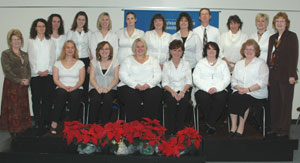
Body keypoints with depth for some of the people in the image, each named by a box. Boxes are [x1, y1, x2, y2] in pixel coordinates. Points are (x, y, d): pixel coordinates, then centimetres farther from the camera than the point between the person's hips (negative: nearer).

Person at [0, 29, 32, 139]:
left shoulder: (25, 55, 17)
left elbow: (28, 69, 12)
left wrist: (27, 80, -8)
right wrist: (19, 81, -15)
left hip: (23, 86, 6)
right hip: (11, 85, -5)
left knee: (23, 108, 6)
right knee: (13, 109, -4)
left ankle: (22, 131, 14)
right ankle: (14, 133, 2)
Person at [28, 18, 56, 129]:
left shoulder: (50, 42, 13)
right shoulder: (31, 41, 11)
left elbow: (52, 57, 6)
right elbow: (31, 58, 4)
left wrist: (48, 70, -7)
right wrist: (37, 71, -7)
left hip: (48, 74, 0)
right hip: (35, 74, 0)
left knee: (47, 98, -4)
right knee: (36, 98, -2)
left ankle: (46, 122, 0)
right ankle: (37, 122, 4)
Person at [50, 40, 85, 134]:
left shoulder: (80, 63, 14)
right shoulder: (58, 63, 16)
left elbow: (81, 80, 4)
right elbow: (55, 79, 4)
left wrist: (74, 87, -15)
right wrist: (65, 87, -13)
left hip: (76, 89, 0)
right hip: (61, 88, 1)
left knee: (74, 95, -36)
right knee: (61, 93, -35)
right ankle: (54, 123, -32)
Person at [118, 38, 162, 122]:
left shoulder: (153, 60, 20)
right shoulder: (128, 60, 16)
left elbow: (158, 76, 8)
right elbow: (122, 75, 2)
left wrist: (148, 84, -11)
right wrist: (135, 85, -12)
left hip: (150, 86, 1)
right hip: (130, 86, -1)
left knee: (152, 99, -31)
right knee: (132, 99, -32)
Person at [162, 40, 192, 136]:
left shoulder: (186, 64, 14)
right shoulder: (166, 65, 11)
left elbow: (189, 82, 5)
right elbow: (164, 83, 3)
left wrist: (183, 91, -15)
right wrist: (172, 92, -16)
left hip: (184, 91, 1)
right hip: (170, 91, 0)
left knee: (184, 101, -33)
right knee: (171, 101, -33)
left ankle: (180, 130, -25)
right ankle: (170, 131, -27)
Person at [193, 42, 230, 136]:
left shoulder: (222, 63, 18)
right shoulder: (200, 63, 15)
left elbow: (227, 79, 6)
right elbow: (196, 79, 1)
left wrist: (216, 88, -13)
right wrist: (208, 88, -15)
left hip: (219, 90, 1)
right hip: (203, 90, 0)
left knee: (221, 98, -33)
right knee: (204, 98, -34)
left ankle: (210, 123, -21)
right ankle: (211, 124, -17)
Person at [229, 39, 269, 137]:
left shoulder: (261, 63, 7)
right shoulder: (239, 64, 23)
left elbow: (263, 82, -5)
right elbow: (233, 80, 16)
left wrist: (248, 89, -16)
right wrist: (238, 88, -7)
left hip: (256, 92, -4)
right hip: (240, 91, 4)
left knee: (243, 99, -32)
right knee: (233, 98, -28)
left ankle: (241, 127, -23)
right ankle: (233, 125, -23)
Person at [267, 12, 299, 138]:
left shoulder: (292, 36, -3)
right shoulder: (272, 38, 16)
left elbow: (294, 56, -9)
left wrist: (292, 75, -16)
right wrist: (268, 75, 11)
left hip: (286, 76, -6)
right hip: (274, 75, 6)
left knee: (286, 103, 0)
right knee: (274, 103, 9)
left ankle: (284, 130, 7)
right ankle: (275, 128, 18)